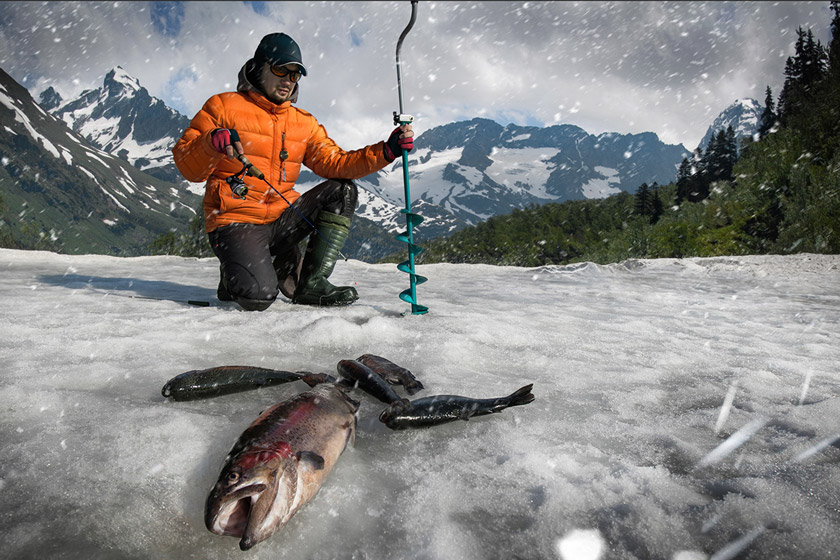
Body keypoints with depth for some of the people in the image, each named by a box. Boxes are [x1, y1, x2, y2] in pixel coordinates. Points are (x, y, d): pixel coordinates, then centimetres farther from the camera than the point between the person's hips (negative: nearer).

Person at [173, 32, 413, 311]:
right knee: (258, 296, -30)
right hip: (236, 220, -5)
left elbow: (335, 163, 0)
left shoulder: (304, 123, 14)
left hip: (282, 218, 5)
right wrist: (213, 142, -24)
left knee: (343, 190, -10)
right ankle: (237, 273, 12)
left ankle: (310, 283, -11)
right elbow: (188, 168, -2)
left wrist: (386, 150, -14)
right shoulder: (224, 106, 1)